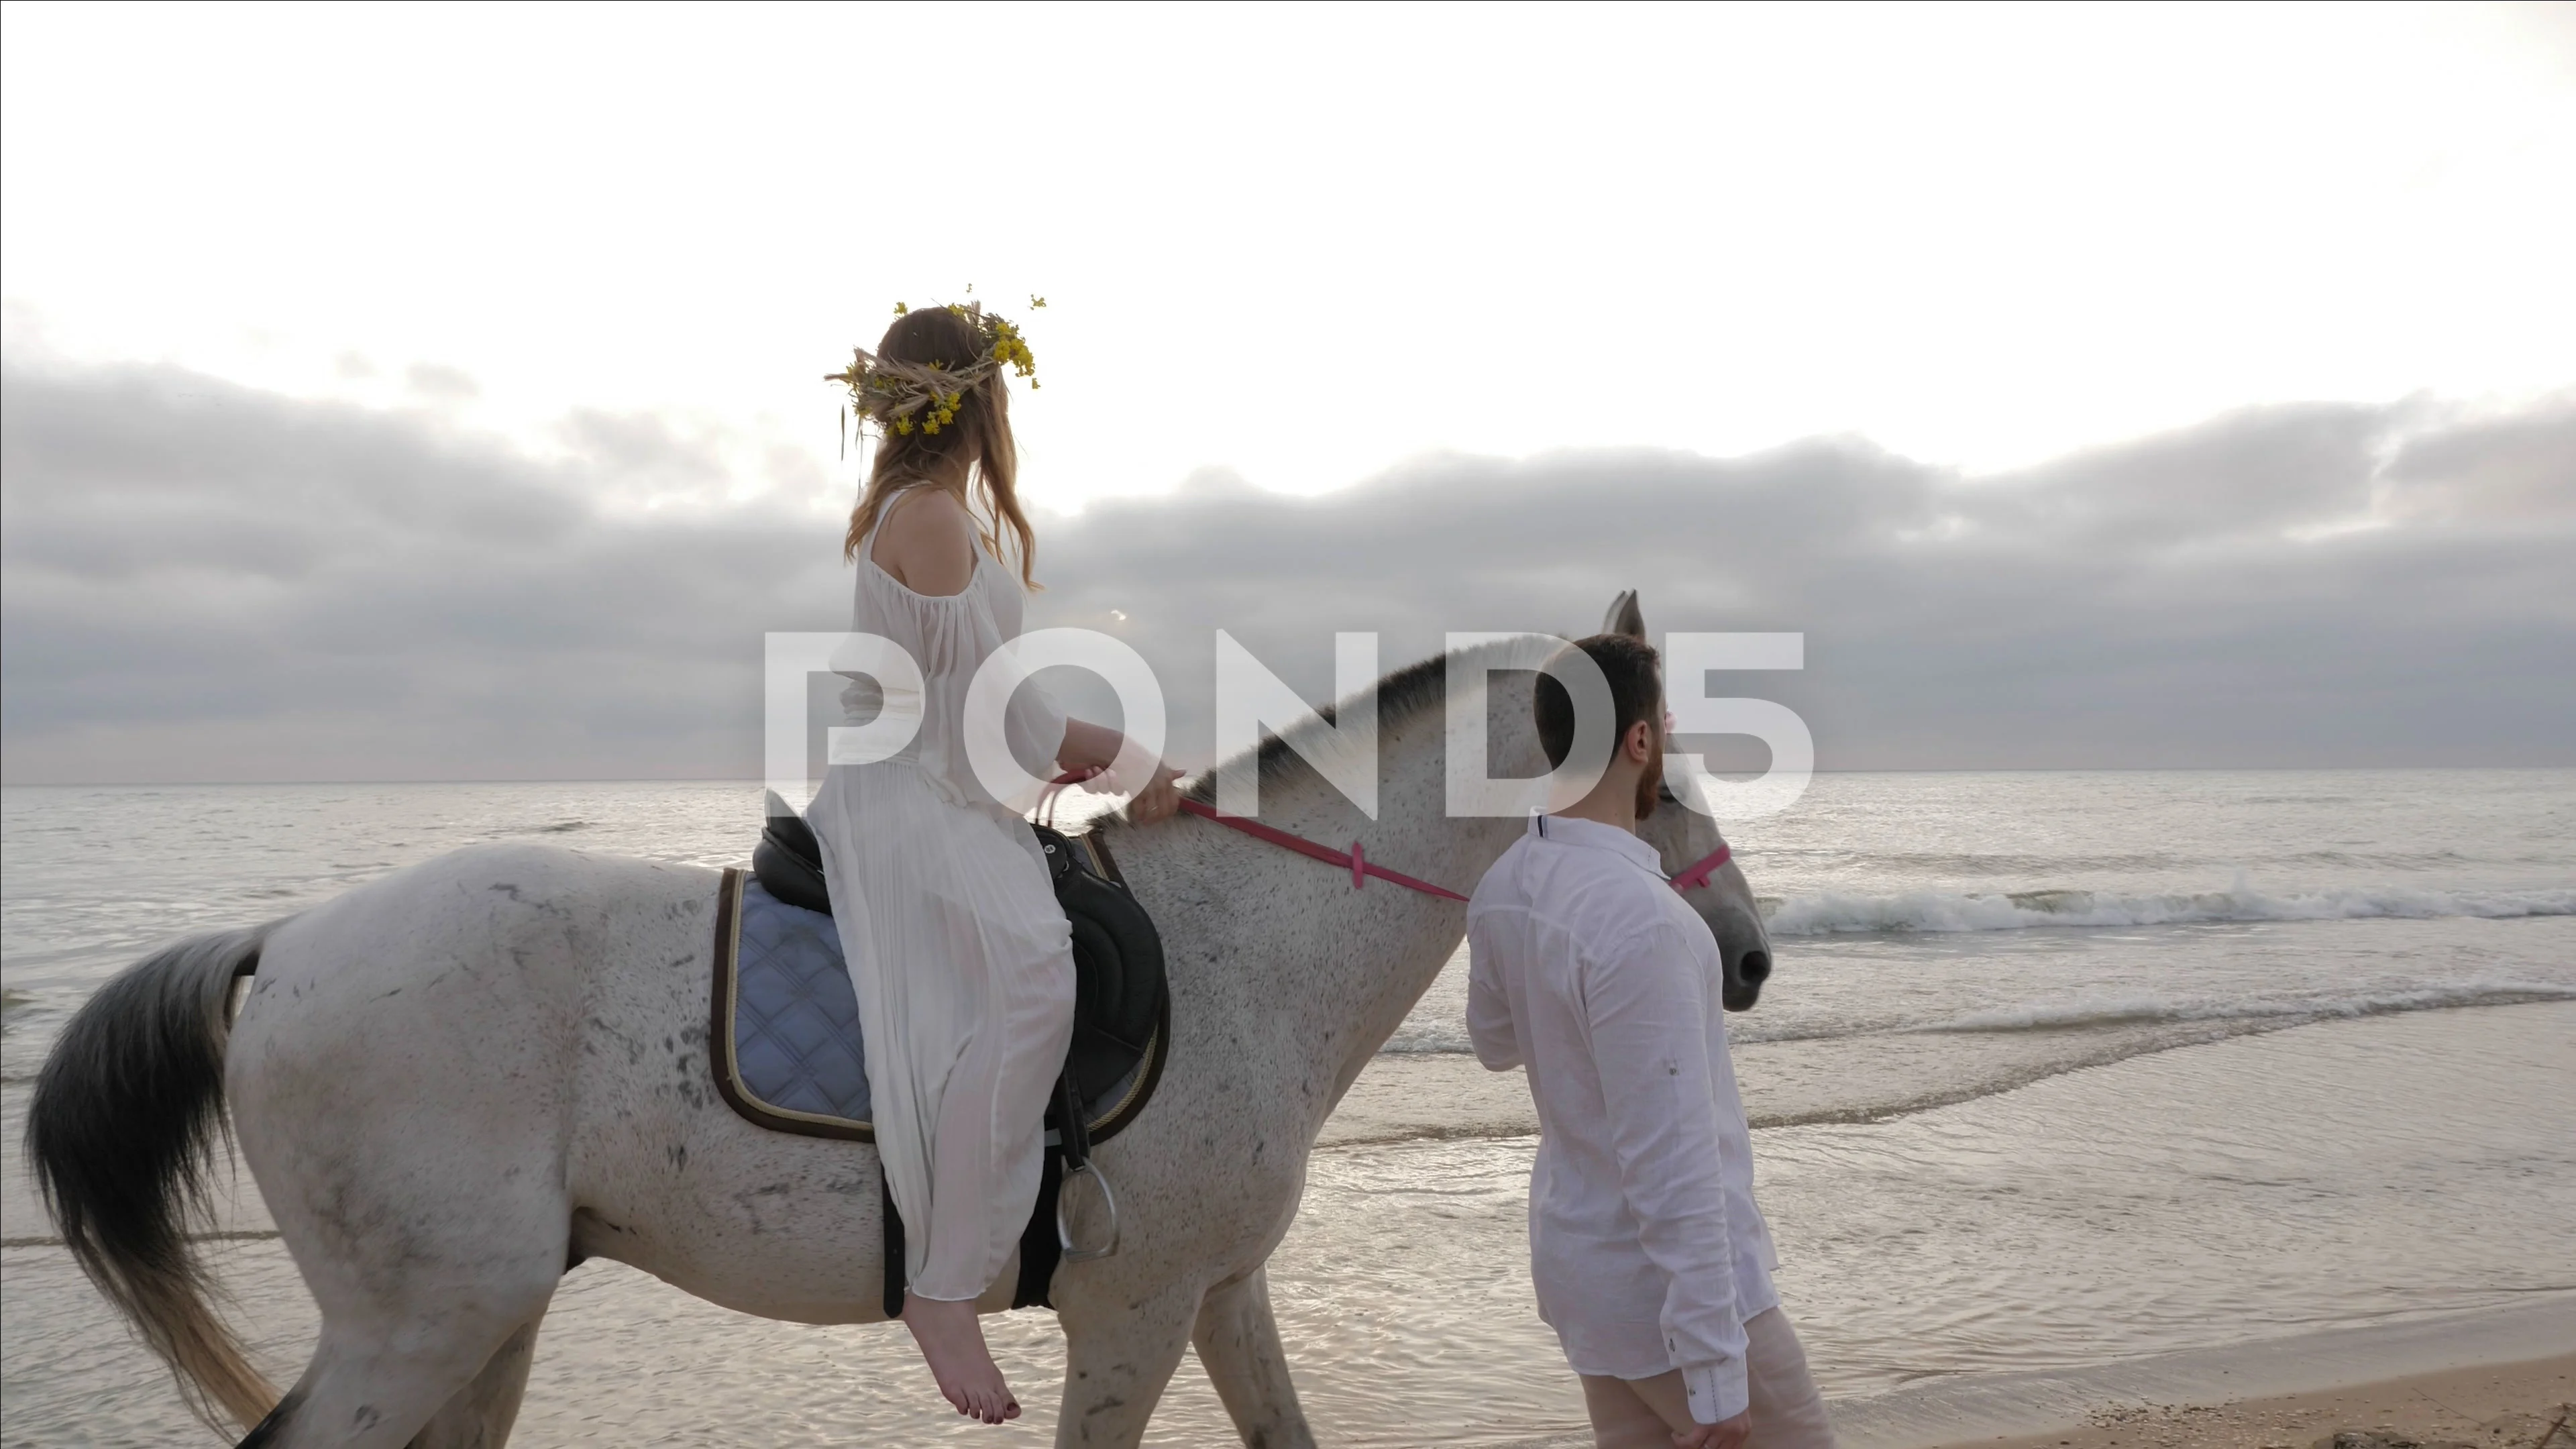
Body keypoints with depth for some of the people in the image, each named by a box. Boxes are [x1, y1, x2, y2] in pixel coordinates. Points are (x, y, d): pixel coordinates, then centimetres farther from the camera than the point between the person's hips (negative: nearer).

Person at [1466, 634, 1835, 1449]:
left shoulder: (1503, 887, -2)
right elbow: (1672, 1166, -26)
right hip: (1670, 1284, -8)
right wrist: (1716, 1368, -21)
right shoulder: (1638, 917, -28)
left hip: (1581, 1261, 8)